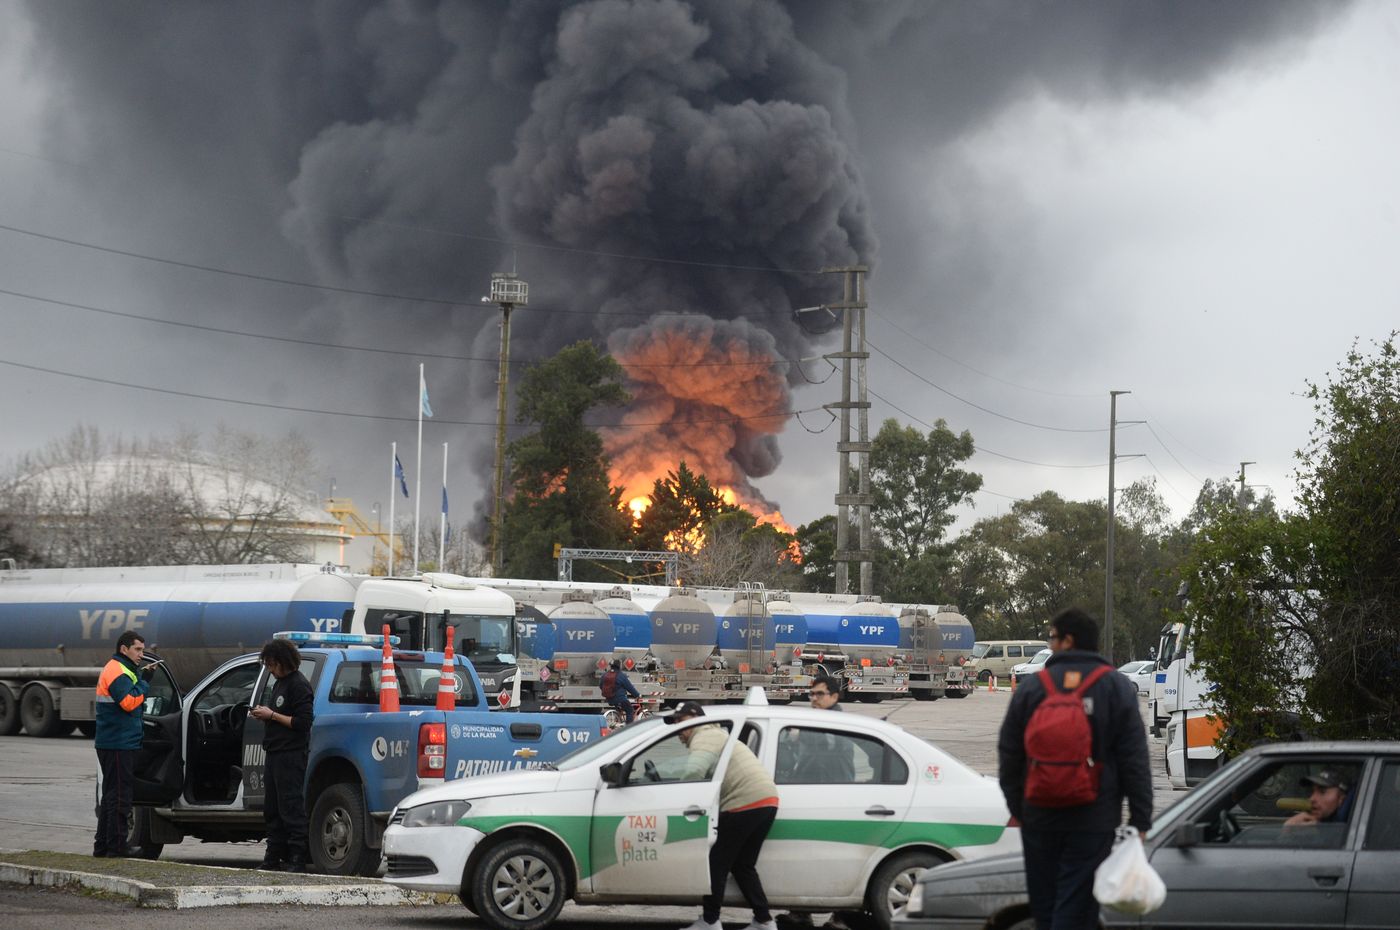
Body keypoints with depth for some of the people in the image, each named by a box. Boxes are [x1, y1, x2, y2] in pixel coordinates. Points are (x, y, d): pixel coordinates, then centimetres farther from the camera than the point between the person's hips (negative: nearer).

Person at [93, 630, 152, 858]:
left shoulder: (122, 670, 21)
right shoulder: (117, 672, -12)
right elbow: (128, 702, -22)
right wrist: (143, 685, -10)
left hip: (115, 743, 11)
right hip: (118, 744, -11)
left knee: (112, 796, 15)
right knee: (119, 796, -9)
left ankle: (102, 846, 19)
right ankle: (116, 846, -9)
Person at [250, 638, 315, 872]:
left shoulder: (299, 685, -11)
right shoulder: (280, 684, 19)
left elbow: (303, 722, -17)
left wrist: (272, 715, -13)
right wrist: (263, 714, 8)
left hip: (291, 755, -10)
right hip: (275, 754, 10)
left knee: (291, 808, -10)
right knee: (272, 809, 11)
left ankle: (296, 859, -9)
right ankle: (273, 857, 16)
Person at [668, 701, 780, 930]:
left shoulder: (704, 737, -3)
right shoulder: (717, 735, 30)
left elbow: (693, 772, -21)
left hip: (746, 803, -10)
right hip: (766, 800, 10)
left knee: (717, 863, 0)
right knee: (742, 866, 17)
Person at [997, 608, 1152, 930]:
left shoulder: (1031, 688, 5)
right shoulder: (1116, 688, -1)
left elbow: (1008, 756, 10)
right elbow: (1135, 761, -4)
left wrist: (1017, 807, 21)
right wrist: (1140, 820, -2)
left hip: (1039, 818, 2)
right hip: (1093, 820, -2)